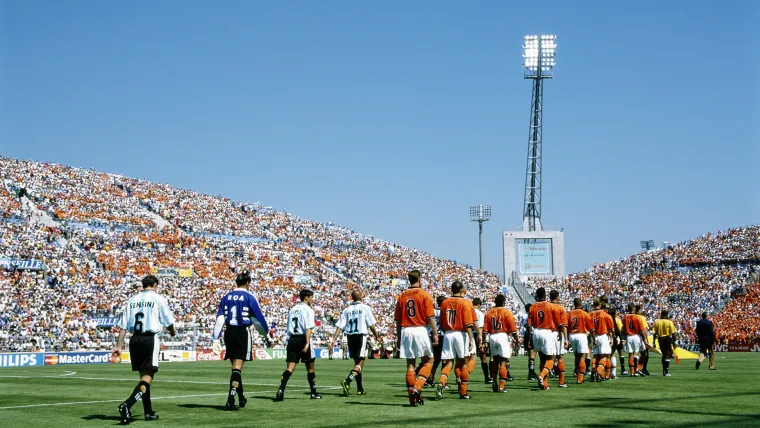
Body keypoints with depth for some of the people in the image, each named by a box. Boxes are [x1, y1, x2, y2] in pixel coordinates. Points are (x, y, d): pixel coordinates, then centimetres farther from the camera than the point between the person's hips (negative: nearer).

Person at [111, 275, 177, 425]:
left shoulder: (132, 300, 11)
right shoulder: (158, 299, -1)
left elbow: (123, 325, 7)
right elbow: (168, 322, 2)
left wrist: (119, 346, 7)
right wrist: (173, 331, 24)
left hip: (135, 339, 6)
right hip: (150, 339, -5)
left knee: (143, 375, 17)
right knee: (147, 377, -7)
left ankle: (149, 412, 22)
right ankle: (127, 405, -28)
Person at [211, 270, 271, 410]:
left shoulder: (226, 297, 7)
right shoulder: (249, 298, -5)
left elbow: (219, 319, 2)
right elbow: (258, 319, -3)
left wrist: (216, 339, 1)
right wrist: (266, 335, 12)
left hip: (229, 333, 5)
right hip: (243, 333, -4)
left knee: (235, 366, 17)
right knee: (237, 367, -8)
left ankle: (241, 397, 29)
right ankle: (230, 400, -19)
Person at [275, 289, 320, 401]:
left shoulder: (292, 309, 15)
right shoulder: (308, 310, -4)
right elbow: (309, 328, -16)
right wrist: (307, 343, -22)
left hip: (292, 339, 5)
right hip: (302, 339, -5)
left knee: (290, 368, -2)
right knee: (310, 367, 9)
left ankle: (281, 390, -21)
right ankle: (314, 393, 17)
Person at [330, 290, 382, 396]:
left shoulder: (347, 310, 9)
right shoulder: (365, 308, -1)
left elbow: (340, 326, 1)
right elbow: (371, 325, -2)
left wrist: (334, 339, -1)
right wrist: (377, 336, 11)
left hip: (350, 337, 5)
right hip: (361, 336, -5)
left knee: (357, 362, 16)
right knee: (360, 363, -7)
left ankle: (360, 389, 20)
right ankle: (347, 382, -30)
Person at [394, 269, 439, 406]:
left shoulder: (401, 296, 9)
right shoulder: (425, 295, -2)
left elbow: (397, 320, 11)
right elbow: (430, 317, -8)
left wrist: (398, 337, 17)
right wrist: (435, 334, -4)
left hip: (405, 331, 4)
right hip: (420, 330, -4)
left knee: (410, 364, 7)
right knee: (428, 361, 7)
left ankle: (412, 394, 5)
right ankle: (416, 388, -11)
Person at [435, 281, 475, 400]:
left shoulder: (444, 303, 8)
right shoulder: (465, 303, -5)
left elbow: (441, 323, 13)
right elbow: (468, 324, -12)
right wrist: (471, 339, -12)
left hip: (447, 334, 3)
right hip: (460, 334, -3)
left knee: (448, 363, 5)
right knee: (463, 363, 7)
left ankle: (441, 383, -21)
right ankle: (463, 392, 10)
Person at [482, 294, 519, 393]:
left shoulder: (489, 313, 6)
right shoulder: (507, 312, -4)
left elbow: (485, 329, 2)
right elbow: (513, 329, -5)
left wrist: (483, 342, 6)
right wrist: (516, 340, 7)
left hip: (492, 337, 4)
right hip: (503, 336, -4)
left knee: (494, 361, 17)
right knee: (503, 362, -2)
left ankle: (494, 382, 12)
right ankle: (501, 387, -6)